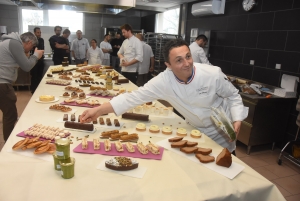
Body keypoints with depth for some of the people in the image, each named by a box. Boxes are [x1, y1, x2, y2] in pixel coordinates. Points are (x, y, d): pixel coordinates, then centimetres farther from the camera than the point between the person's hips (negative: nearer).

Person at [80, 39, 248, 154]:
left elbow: (233, 95, -12)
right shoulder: (164, 81, -26)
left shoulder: (213, 74, -28)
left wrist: (237, 121, -24)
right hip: (196, 130, 1)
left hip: (222, 132, -1)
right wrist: (100, 110, -34)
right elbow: (135, 97, -28)